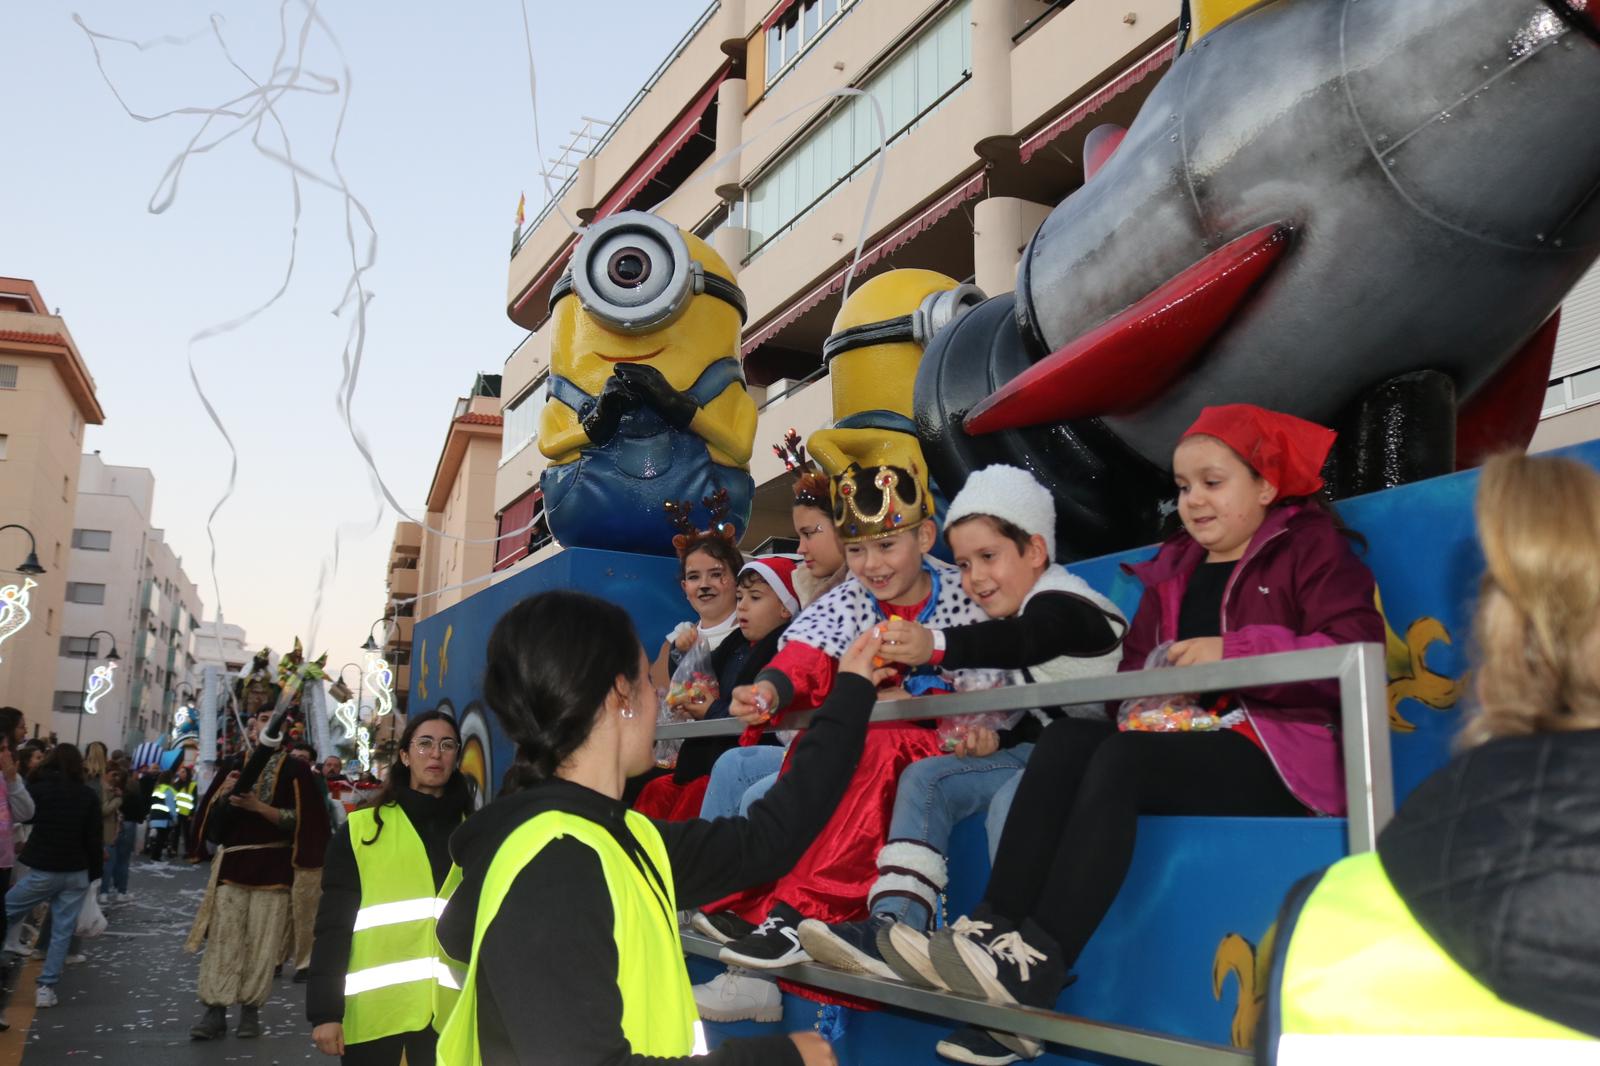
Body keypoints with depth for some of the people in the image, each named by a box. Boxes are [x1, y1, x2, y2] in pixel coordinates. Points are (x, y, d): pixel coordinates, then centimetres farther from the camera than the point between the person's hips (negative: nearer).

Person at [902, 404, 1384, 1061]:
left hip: (1278, 756, -6)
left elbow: (1356, 653, -12)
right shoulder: (1174, 569, 21)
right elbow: (1133, 665, 19)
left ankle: (1039, 964, -34)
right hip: (1184, 745, 6)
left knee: (1121, 758, -31)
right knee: (1067, 740, -22)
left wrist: (1231, 652, -18)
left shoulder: (1309, 546, 3)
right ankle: (993, 930, -32)